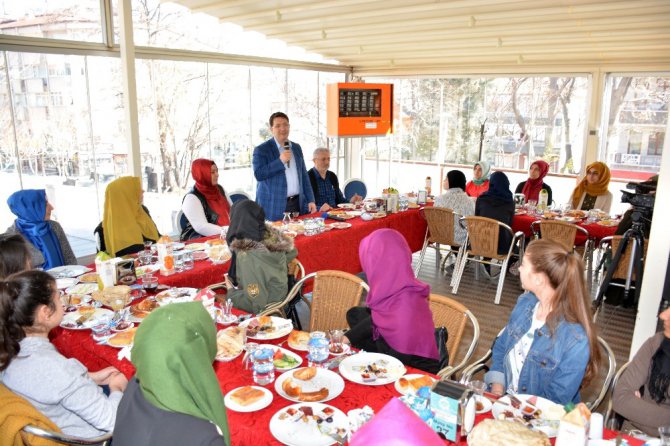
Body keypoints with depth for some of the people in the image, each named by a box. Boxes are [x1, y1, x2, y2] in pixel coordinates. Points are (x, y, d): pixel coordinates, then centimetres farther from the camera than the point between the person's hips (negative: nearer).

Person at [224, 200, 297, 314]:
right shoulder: (272, 235, -9)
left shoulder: (247, 256, -28)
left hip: (266, 314, -7)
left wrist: (231, 292, -9)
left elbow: (256, 305, -26)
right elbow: (292, 252, 13)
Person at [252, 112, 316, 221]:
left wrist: (310, 200, 9)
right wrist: (280, 161, -19)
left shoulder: (297, 148, 15)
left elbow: (304, 176, 16)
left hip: (298, 204, 5)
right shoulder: (261, 150, -2)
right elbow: (258, 174, -14)